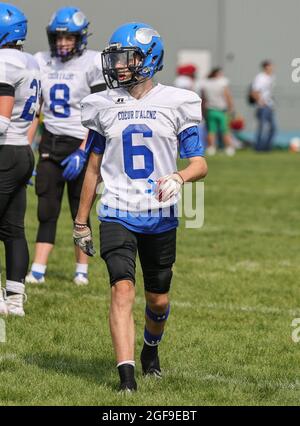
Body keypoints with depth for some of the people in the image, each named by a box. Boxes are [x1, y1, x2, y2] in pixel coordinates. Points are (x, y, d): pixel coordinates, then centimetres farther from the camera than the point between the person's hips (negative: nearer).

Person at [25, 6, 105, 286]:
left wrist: (82, 152, -16)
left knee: (79, 212, 4)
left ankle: (82, 270, 15)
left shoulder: (91, 64, -8)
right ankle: (37, 271, 0)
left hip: (80, 145, -4)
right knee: (46, 212, 1)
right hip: (50, 144, 4)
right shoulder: (42, 62, 6)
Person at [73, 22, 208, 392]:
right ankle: (126, 376, -23)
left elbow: (200, 163, -2)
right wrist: (81, 221, 13)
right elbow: (94, 168, 12)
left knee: (158, 300, 13)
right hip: (117, 215, 0)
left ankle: (150, 349, 44)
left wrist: (179, 177, -24)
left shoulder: (175, 104, -2)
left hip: (160, 218, 0)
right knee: (123, 290, -18)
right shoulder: (104, 106, 4)